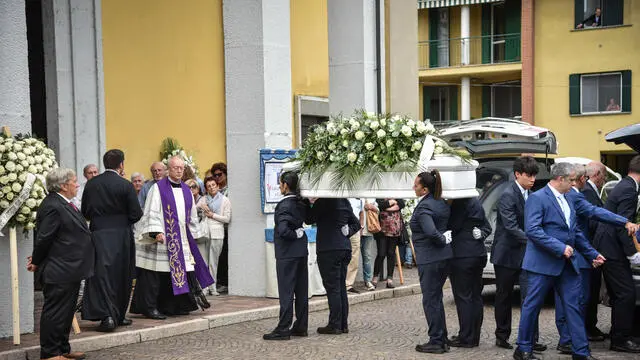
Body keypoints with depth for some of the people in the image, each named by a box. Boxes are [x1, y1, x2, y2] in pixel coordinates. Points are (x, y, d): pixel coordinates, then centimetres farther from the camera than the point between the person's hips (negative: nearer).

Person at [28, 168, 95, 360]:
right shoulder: (53, 206, -20)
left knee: (66, 312, 17)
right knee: (55, 312, -1)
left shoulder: (64, 204, 12)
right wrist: (36, 262, -6)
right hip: (59, 272, -10)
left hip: (70, 270, 10)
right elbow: (44, 238, -18)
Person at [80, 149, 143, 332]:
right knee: (121, 276, 11)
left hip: (98, 235, 2)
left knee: (102, 274, -1)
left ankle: (107, 315, -13)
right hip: (121, 235, -2)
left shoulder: (91, 184, 1)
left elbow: (85, 212, 7)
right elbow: (136, 214, -8)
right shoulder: (125, 185, -10)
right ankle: (118, 315, 20)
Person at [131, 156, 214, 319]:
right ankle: (149, 307, 2)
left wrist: (193, 236, 19)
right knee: (155, 275, -5)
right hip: (163, 239, -6)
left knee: (181, 272, 4)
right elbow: (152, 212, -10)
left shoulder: (186, 191, 15)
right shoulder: (158, 188, -4)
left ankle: (173, 306, 14)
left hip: (181, 240, 6)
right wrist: (156, 232, -21)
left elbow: (192, 216, 22)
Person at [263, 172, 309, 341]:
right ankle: (301, 326, 18)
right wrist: (298, 233, 8)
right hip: (301, 252, 8)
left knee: (286, 291, -4)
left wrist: (296, 234, -11)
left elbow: (283, 230, -26)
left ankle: (283, 329, -2)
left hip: (287, 254, -8)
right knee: (301, 290, 11)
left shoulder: (284, 205, -17)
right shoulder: (301, 204, 7)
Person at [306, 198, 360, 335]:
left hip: (329, 249, -7)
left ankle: (335, 325, -2)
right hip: (345, 248, 7)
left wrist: (309, 204, 7)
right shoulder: (345, 201, 11)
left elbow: (309, 219, -5)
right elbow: (356, 223, 19)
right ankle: (343, 324, 15)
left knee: (332, 288, -4)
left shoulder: (324, 201, -13)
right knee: (341, 287, 12)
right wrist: (347, 232, 7)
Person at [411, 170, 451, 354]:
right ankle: (442, 339, 22)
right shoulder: (442, 204, 9)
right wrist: (446, 237, 3)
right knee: (436, 299, 17)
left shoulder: (424, 207, -18)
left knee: (430, 301, 1)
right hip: (444, 257, 9)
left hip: (429, 259, -9)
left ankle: (436, 342, 6)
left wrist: (443, 239, -14)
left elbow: (430, 232, -30)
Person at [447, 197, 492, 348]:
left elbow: (453, 227, -16)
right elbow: (487, 227, 17)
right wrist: (479, 234, 3)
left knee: (463, 297, -3)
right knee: (475, 296, 12)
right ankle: (474, 336, 19)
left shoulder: (461, 203, -16)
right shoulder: (475, 202, 13)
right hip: (478, 254, 9)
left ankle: (466, 338, -1)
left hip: (463, 255, -9)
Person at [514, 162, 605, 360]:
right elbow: (532, 230, -20)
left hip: (568, 263, 8)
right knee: (532, 305, 3)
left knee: (573, 305, 6)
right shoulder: (537, 198, -10)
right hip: (543, 263, -7)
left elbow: (576, 232, 21)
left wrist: (592, 254, 18)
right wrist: (560, 248, -22)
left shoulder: (567, 200, 16)